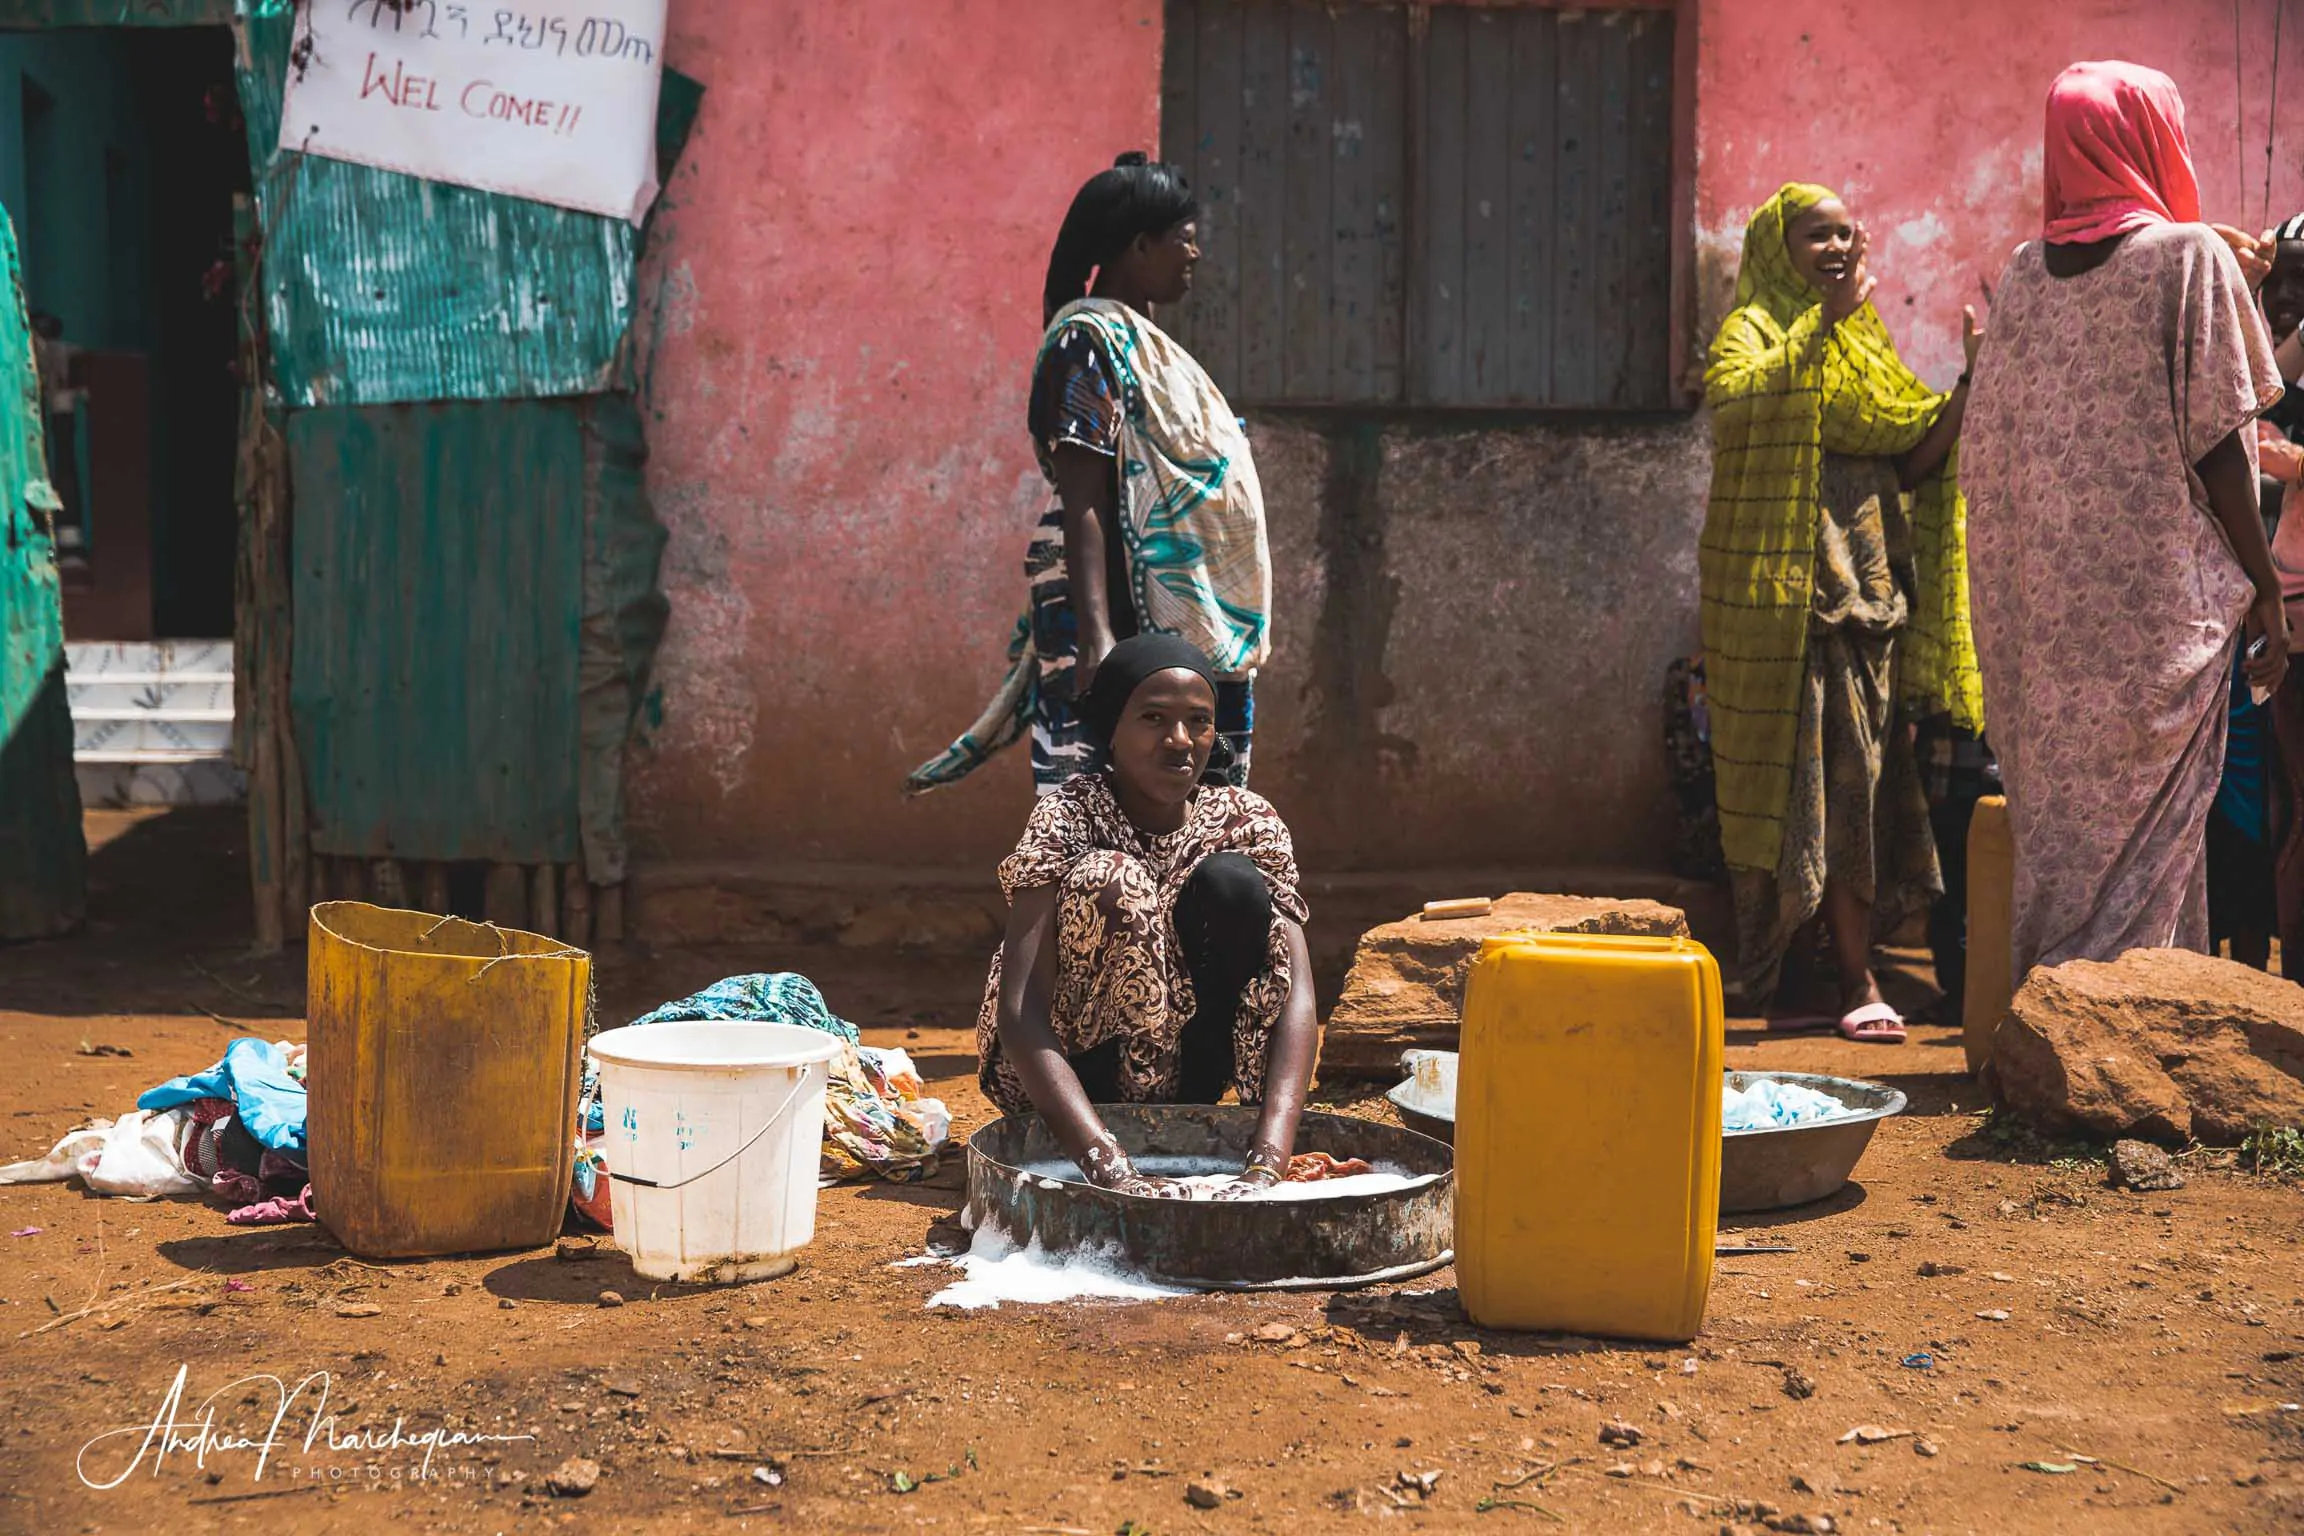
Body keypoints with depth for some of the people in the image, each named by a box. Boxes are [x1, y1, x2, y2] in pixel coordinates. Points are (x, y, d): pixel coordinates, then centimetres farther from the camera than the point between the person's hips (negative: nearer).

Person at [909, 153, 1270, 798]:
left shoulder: (1137, 339, 18)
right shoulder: (1091, 339, -10)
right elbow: (1081, 502, -19)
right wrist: (1095, 639, -27)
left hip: (1185, 626, 10)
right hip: (1123, 616, -10)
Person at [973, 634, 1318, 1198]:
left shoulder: (1245, 822, -11)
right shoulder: (1069, 818, -20)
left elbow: (1296, 995, -23)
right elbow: (1018, 1012, -32)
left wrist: (1268, 1163, -41)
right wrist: (1112, 1171, -47)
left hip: (1185, 1054, 3)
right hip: (1065, 1070, -2)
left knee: (1232, 883, -22)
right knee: (1111, 884, -29)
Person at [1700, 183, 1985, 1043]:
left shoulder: (1865, 341, 20)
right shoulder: (1756, 327, 0)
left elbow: (1914, 461, 15)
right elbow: (1734, 398, -24)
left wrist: (1974, 383, 2)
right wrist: (1824, 318, -26)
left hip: (1867, 583, 7)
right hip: (1789, 586, -7)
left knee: (1856, 774, 4)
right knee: (1822, 772, -8)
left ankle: (1795, 979, 8)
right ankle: (1857, 981, -6)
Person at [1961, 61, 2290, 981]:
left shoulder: (2024, 271, 8)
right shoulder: (2189, 257, -6)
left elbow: (1987, 451, 9)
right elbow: (2215, 445, -9)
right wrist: (2263, 589, -3)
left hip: (2043, 597, 5)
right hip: (2158, 593, -5)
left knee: (2056, 818, 11)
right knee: (2145, 819, -1)